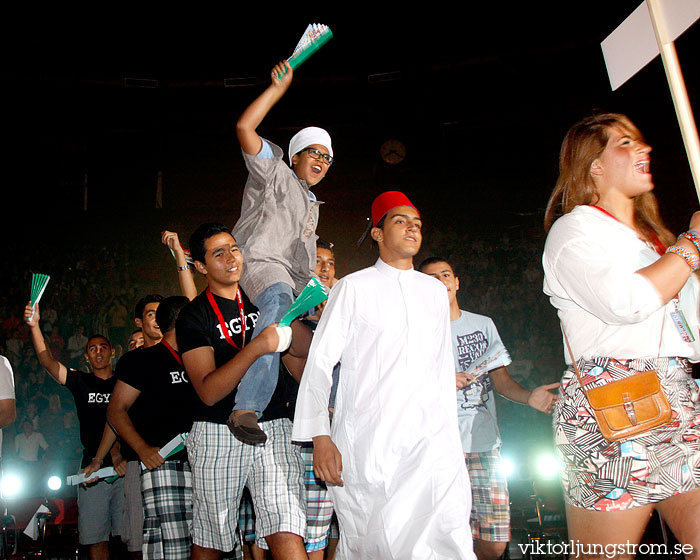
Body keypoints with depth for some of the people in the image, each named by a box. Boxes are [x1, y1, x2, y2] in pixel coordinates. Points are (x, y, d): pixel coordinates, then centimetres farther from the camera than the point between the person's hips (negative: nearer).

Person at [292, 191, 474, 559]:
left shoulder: (435, 290, 17)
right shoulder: (354, 287, 6)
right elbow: (319, 363, 1)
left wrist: (451, 438, 18)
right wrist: (320, 436, -8)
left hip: (430, 443, 3)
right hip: (364, 446, -2)